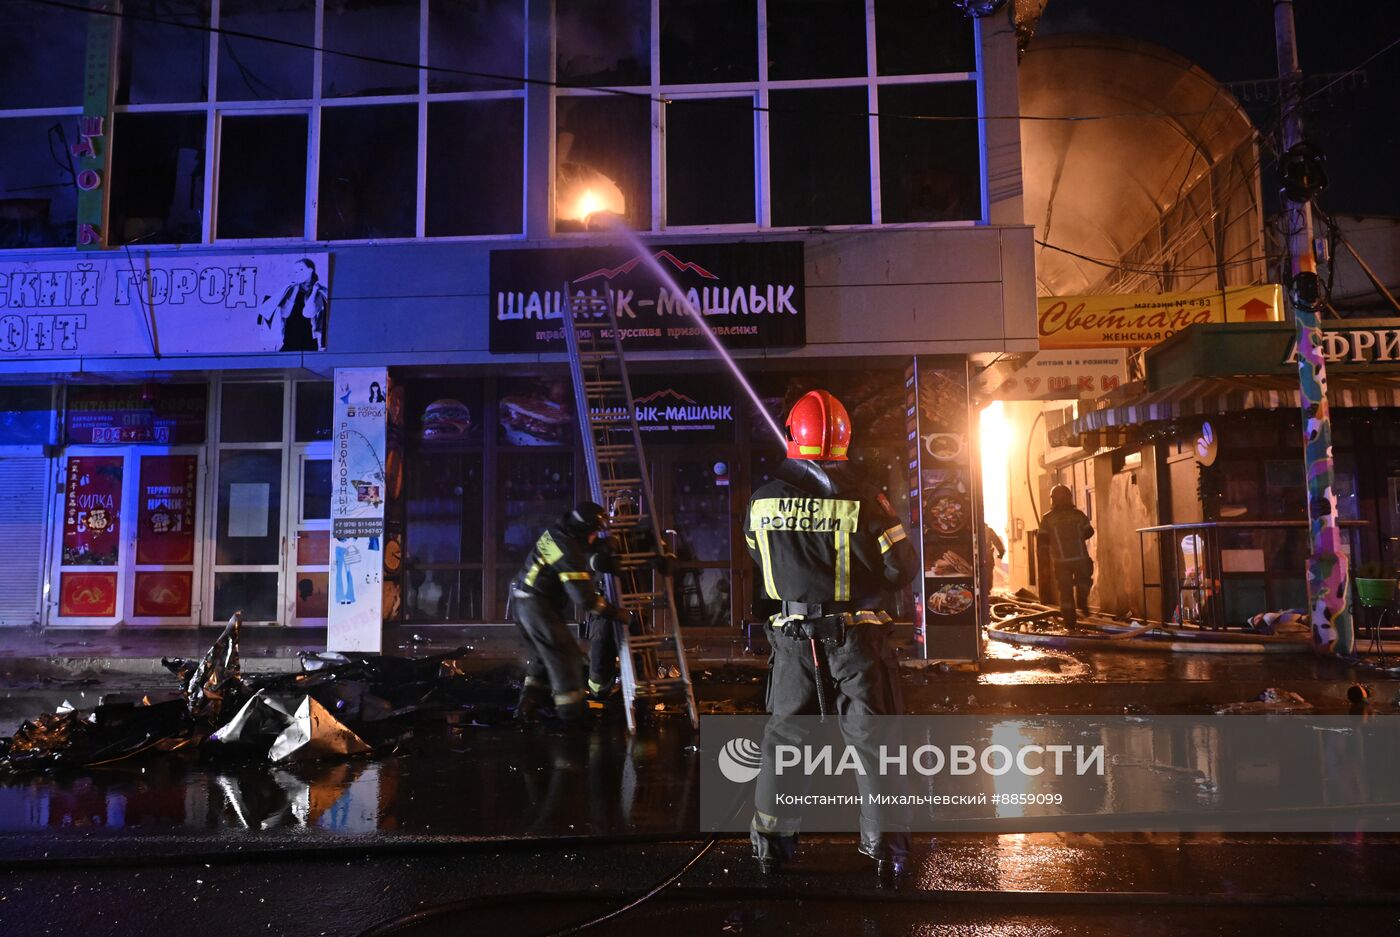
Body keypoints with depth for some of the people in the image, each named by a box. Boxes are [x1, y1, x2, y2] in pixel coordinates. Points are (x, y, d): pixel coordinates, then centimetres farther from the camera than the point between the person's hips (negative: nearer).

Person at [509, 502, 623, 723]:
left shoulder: (557, 532, 3)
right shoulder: (570, 553, -23)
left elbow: (586, 545, 24)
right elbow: (584, 597, -22)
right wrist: (613, 612, -12)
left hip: (521, 601, 9)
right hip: (539, 606, -9)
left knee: (544, 653, 21)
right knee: (566, 653, -1)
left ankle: (529, 703, 23)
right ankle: (572, 709, 5)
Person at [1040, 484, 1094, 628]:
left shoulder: (1048, 518, -2)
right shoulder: (1078, 514, 1)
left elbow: (1043, 537, -4)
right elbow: (1089, 532, 5)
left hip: (1060, 560, 0)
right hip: (1080, 557, 0)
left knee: (1065, 589, 7)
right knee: (1084, 579, 26)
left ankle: (1069, 620, 6)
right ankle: (1082, 601, 5)